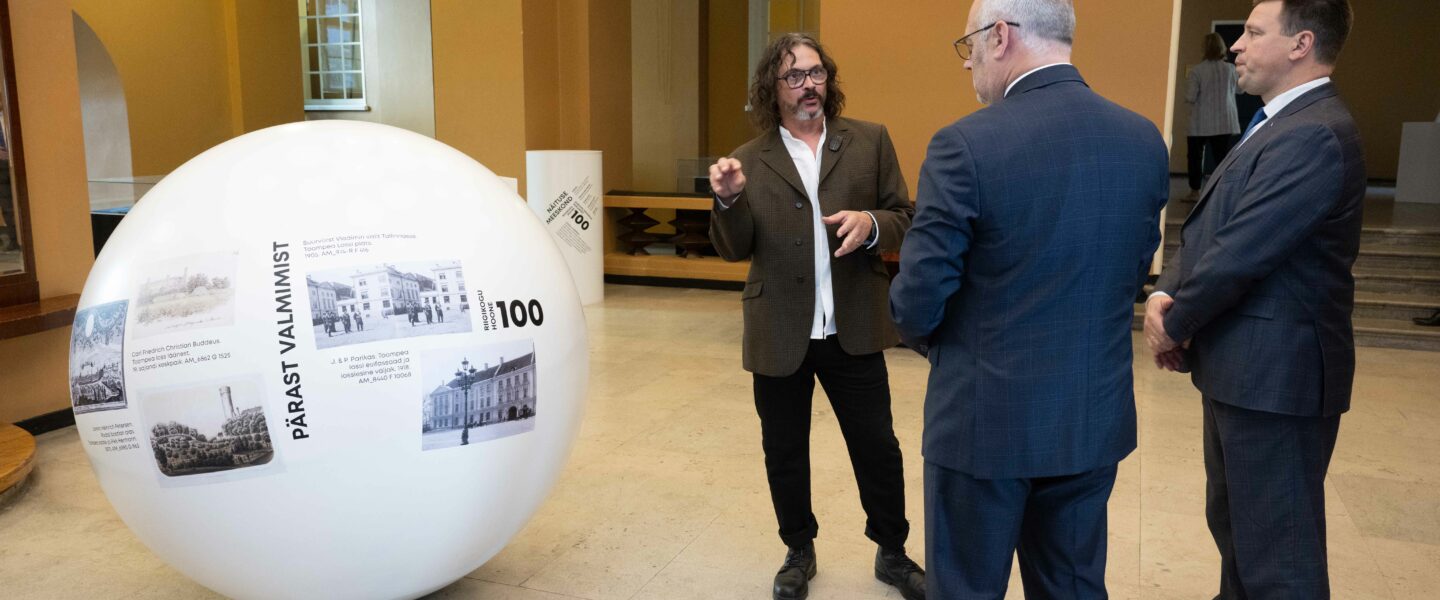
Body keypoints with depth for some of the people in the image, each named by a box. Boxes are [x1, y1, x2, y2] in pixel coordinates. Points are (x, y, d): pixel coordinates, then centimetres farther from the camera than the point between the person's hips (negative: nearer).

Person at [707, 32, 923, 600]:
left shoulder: (870, 140, 4)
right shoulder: (749, 161, 3)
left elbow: (905, 218, 4)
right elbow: (734, 248, -1)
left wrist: (871, 224, -18)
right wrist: (729, 199, -20)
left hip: (854, 329, 0)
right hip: (779, 335, 0)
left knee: (878, 447, 10)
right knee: (784, 452, 13)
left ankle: (892, 553, 31)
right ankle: (799, 552, 35)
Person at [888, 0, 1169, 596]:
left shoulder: (966, 144, -19)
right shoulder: (1144, 140, 0)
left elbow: (917, 300, -16)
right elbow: (1134, 273, 9)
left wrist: (930, 341, 6)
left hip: (986, 418, -5)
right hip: (1095, 418, 6)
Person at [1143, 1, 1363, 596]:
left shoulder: (1314, 135, -20)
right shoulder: (1280, 123, 15)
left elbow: (1239, 255, -24)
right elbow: (1208, 228, 12)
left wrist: (1175, 328, -9)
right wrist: (1163, 295, -5)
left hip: (1274, 375, -10)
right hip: (1246, 367, 10)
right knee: (1234, 524, 23)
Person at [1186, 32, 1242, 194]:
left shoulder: (1196, 71, -12)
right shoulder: (1230, 69, -1)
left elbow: (1190, 97, -13)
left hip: (1200, 123, -2)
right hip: (1225, 123, 2)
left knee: (1195, 156, 13)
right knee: (1222, 157, 2)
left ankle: (1195, 190, 16)